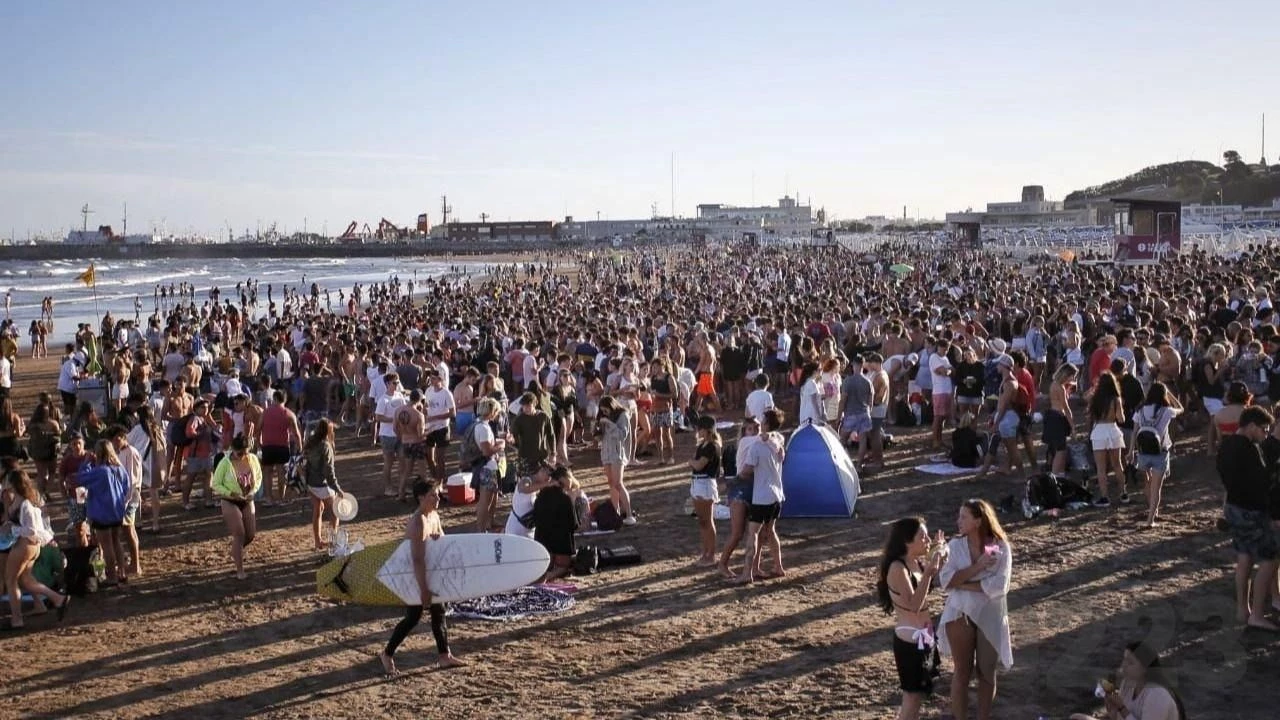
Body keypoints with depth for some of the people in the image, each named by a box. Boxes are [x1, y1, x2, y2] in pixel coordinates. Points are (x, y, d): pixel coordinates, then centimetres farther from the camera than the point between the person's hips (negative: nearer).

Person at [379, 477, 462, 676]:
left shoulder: (434, 517, 1)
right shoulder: (419, 523, -27)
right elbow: (417, 559, -30)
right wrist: (423, 588, -31)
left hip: (429, 572, 9)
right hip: (413, 576, -9)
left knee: (438, 612, 12)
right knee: (413, 617, -1)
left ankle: (444, 656, 21)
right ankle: (387, 655, 15)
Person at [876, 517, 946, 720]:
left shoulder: (918, 562, 3)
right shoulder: (898, 568, -22)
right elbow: (914, 605, -28)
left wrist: (939, 555, 6)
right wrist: (928, 573, -32)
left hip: (924, 635, 9)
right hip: (910, 639, -9)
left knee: (919, 692, 18)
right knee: (913, 695, 0)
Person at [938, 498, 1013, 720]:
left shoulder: (1001, 547, -12)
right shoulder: (955, 545, -6)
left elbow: (998, 586, -21)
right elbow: (945, 579, -16)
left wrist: (962, 583, -18)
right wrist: (977, 567, -24)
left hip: (990, 618, -1)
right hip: (960, 615, 1)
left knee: (986, 672, 13)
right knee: (962, 672, 11)